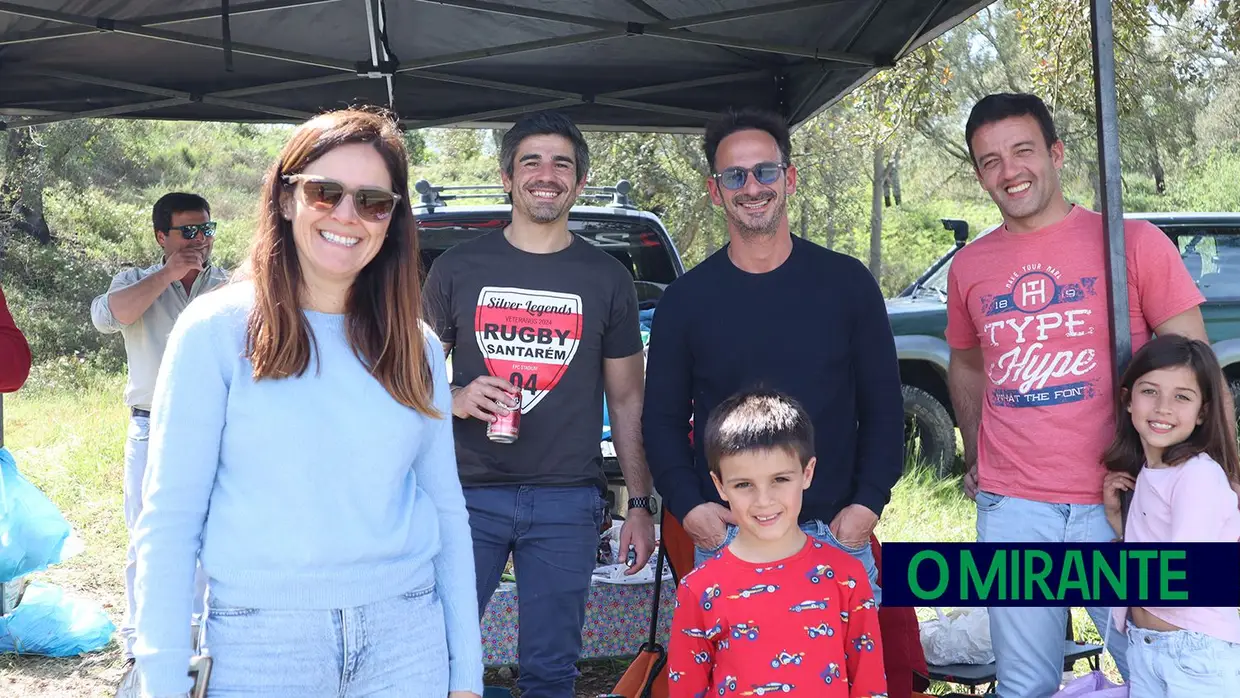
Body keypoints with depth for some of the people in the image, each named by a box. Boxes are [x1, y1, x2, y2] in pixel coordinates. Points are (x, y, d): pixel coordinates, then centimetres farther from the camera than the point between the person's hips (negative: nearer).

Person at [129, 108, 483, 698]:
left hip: (407, 643, 3)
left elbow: (447, 509, 8)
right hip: (259, 648, -3)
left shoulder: (415, 346, 5)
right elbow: (169, 519, -7)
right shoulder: (216, 329, -6)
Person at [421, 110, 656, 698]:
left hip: (567, 501, 0)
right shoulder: (457, 269, 6)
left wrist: (640, 504, 6)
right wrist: (454, 400, -10)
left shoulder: (607, 279, 8)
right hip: (469, 494, 0)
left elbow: (627, 401, 11)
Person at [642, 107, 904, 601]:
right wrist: (688, 506, -7)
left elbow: (883, 406, 6)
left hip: (836, 534, 1)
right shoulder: (686, 298, 4)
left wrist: (869, 503, -5)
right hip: (724, 537, 0)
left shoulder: (848, 282, 4)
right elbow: (662, 418, 7)